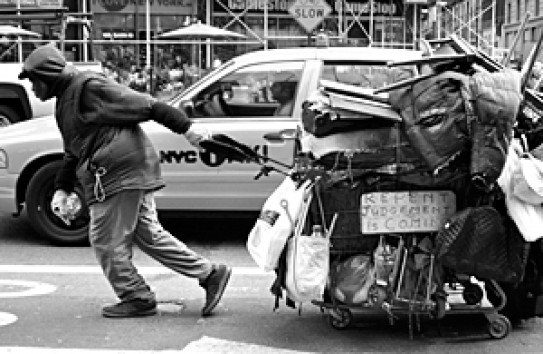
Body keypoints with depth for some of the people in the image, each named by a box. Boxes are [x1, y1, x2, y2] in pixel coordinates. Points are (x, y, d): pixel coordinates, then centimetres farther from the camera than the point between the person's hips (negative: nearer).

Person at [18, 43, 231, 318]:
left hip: (120, 176, -10)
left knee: (106, 241, 0)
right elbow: (73, 153, 26)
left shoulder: (88, 87, -11)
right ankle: (210, 274, 13)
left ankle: (137, 299, 12)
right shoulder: (65, 100, 21)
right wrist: (62, 189, 17)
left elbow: (144, 105, -15)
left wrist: (186, 127, -18)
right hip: (131, 174, 10)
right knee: (149, 235, 11)